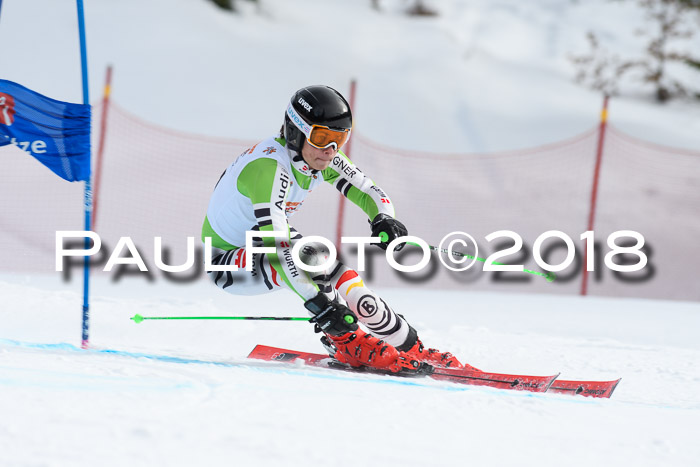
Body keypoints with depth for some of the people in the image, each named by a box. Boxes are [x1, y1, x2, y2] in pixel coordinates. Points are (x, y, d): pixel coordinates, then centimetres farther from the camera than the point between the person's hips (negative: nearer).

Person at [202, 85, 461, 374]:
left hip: (259, 247, 8)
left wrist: (384, 220, -27)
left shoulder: (320, 156, -8)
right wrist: (319, 304, -48)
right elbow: (274, 245, -41)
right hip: (226, 262, -8)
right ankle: (346, 342, -19)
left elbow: (371, 194, -2)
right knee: (311, 255, -31)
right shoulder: (268, 167, -34)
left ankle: (409, 349, 0)